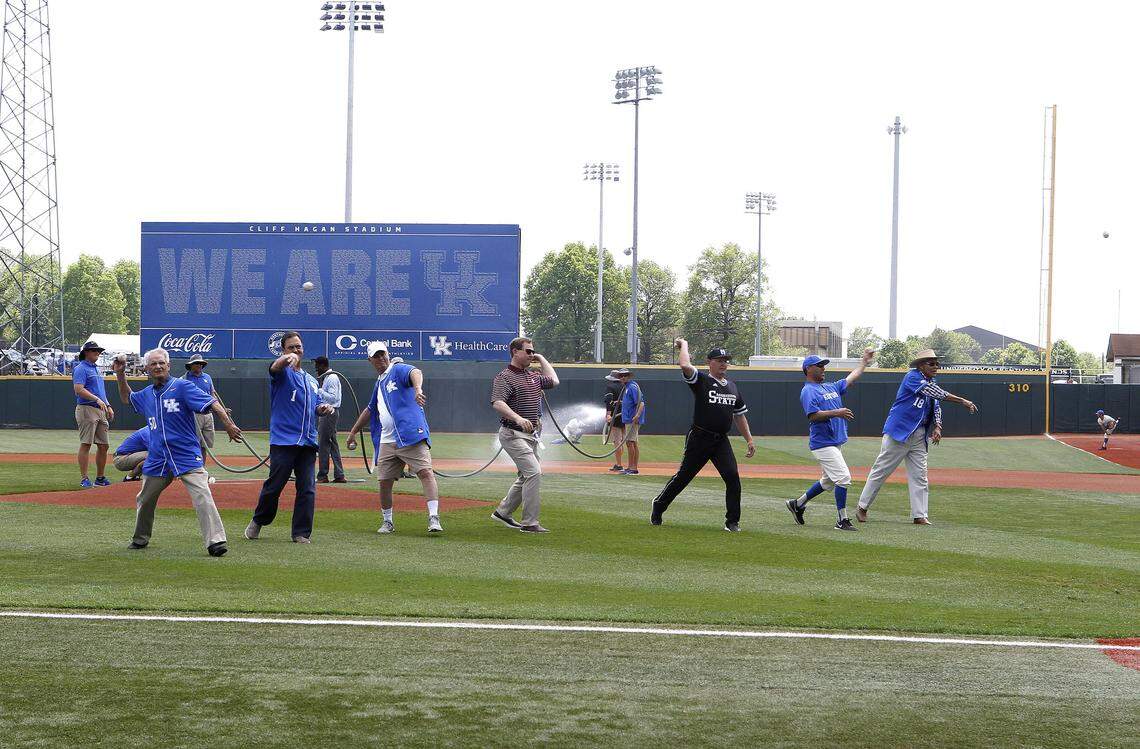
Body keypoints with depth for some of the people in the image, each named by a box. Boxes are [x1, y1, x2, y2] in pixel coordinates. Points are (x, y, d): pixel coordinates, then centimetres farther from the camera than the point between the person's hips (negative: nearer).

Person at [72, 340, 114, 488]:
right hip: (86, 409, -9)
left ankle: (100, 478, 15)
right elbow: (79, 389, -19)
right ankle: (84, 479, -8)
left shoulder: (96, 369, 23)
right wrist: (97, 399, -24)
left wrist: (108, 406, 18)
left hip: (100, 410, 9)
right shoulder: (81, 369, -6)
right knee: (86, 444, -9)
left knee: (103, 445, 8)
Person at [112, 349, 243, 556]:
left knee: (202, 496, -19)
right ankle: (140, 539, 35)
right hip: (157, 459, 6)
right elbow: (127, 398, 34)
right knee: (144, 500, 16)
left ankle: (216, 541, -22)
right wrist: (120, 375, 19)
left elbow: (211, 403, -17)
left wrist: (228, 424, -30)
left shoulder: (181, 387, -7)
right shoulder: (146, 394, 13)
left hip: (187, 456, -6)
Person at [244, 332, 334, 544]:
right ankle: (258, 522, 19)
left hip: (308, 442, 5)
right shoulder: (282, 373, 2)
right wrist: (287, 359, -47)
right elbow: (275, 367, -23)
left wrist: (323, 408, 4)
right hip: (283, 441, -5)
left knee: (307, 489, -1)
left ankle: (301, 533, 4)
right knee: (274, 485, -3)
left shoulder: (311, 380, 22)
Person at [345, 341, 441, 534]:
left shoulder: (399, 370, 1)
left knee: (425, 472, -19)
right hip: (386, 442, 7)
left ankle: (434, 518, -24)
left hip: (411, 436, -7)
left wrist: (418, 390, -45)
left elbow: (415, 373, -23)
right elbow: (370, 409, 37)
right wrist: (353, 432, 38)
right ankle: (388, 522, 22)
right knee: (384, 482, 7)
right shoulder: (378, 383, 23)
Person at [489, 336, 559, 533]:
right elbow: (497, 403, -25)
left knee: (526, 476, 16)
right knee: (534, 471, -20)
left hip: (531, 435, 9)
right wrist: (518, 418, -40)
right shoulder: (505, 377, -11)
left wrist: (541, 359, 21)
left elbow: (554, 381, 27)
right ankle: (529, 523, -17)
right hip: (513, 434, -9)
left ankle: (503, 512, 31)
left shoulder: (533, 376, 15)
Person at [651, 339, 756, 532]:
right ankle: (658, 506, 22)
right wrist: (684, 345, -5)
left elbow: (739, 415, 22)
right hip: (699, 439, -4)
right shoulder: (701, 381, -3)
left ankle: (732, 522, -3)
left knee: (732, 477, -11)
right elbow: (685, 365, -23)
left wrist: (749, 440, 17)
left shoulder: (732, 386, 16)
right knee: (683, 476, 2)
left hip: (722, 442, 4)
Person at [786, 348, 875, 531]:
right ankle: (842, 520, -8)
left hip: (836, 443, 10)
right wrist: (835, 413, -25)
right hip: (823, 443, -10)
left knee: (829, 481, 16)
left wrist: (865, 360, 26)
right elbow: (813, 415, -20)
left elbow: (851, 378, 25)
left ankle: (797, 504, 30)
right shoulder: (808, 391, -8)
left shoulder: (831, 387, 18)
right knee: (843, 477, -14)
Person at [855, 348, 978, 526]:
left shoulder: (931, 384, 14)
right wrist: (963, 401, -28)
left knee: (919, 476, 2)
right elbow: (937, 393, -24)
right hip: (898, 431, -8)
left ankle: (919, 516, 3)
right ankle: (862, 507, 9)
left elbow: (936, 407, 12)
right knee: (881, 471, -1)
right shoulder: (912, 377, -12)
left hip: (919, 436, 8)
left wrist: (937, 427, -9)